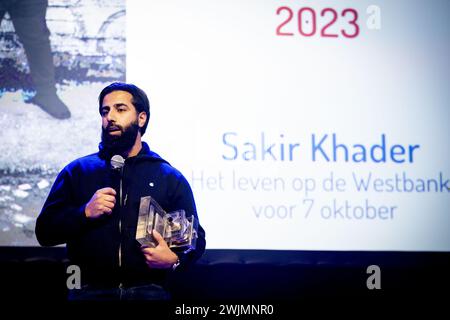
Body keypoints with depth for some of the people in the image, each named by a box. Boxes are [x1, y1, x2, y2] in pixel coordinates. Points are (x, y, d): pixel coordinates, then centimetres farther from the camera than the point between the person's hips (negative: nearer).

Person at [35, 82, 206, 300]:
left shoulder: (170, 178, 10)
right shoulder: (77, 171, 10)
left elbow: (195, 237, 9)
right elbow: (44, 231, 6)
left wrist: (175, 259, -13)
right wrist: (85, 214, -12)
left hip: (148, 292, 0)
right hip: (89, 291, 0)